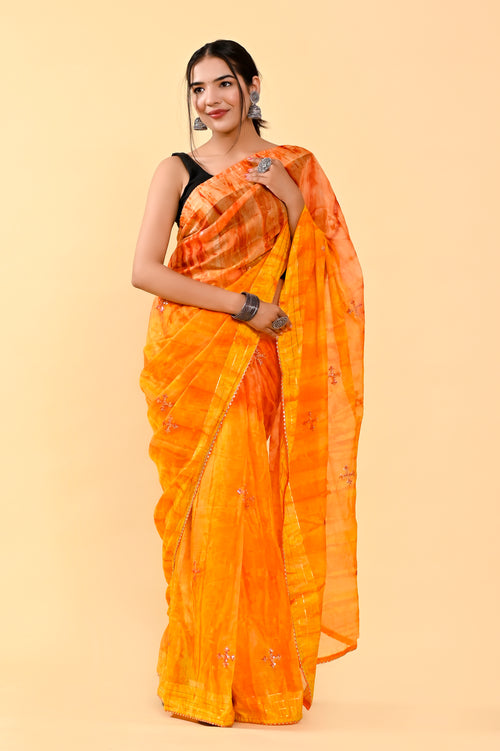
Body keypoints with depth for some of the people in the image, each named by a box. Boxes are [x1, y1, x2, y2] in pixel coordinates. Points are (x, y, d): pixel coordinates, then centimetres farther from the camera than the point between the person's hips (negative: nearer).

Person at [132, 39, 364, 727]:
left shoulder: (293, 169, 10)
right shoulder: (177, 171, 5)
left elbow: (319, 271, 7)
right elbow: (145, 270, -6)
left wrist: (290, 197, -7)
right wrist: (245, 304, -11)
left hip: (255, 359, 1)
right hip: (191, 355, 0)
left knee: (244, 502, -5)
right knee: (205, 504, -3)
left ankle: (256, 669, 10)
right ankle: (202, 672, 8)